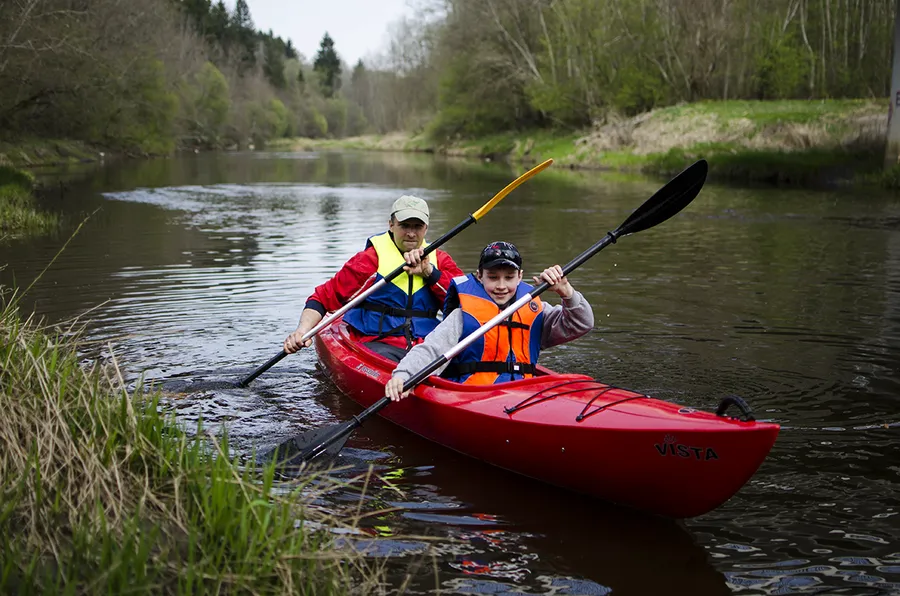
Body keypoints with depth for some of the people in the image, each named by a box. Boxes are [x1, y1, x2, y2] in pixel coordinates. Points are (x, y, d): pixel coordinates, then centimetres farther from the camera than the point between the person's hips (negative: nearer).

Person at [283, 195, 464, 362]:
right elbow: (323, 297, -1)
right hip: (376, 345, -3)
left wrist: (429, 272, -8)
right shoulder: (370, 260, 2)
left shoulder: (439, 260, 15)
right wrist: (303, 330, -18)